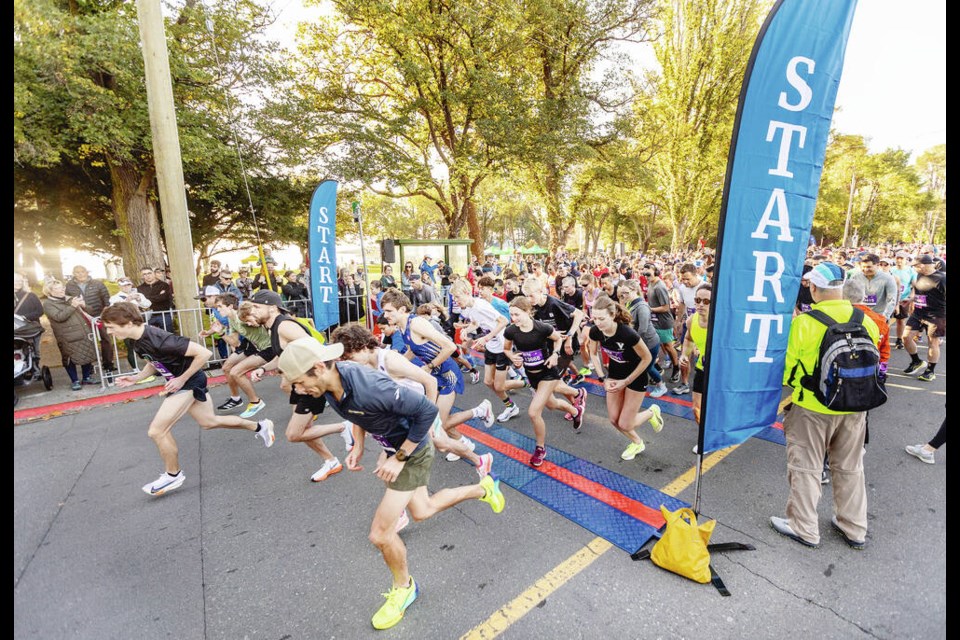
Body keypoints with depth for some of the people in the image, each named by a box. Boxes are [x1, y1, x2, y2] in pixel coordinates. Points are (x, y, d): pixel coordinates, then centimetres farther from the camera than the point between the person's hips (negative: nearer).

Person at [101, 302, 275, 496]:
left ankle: (173, 475, 14)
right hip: (178, 382, 10)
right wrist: (136, 378, 0)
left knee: (156, 431, -10)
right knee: (209, 422, 21)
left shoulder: (158, 339, -31)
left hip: (189, 383, -10)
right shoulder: (138, 341, -3)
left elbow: (204, 353, -32)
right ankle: (259, 426, 37)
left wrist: (182, 379, -24)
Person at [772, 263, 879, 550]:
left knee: (806, 467, 9)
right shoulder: (867, 322, -4)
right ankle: (854, 529, 35)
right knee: (850, 467, 20)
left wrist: (789, 383, 11)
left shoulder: (803, 323, -19)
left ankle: (804, 528, 21)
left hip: (812, 408, -5)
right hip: (854, 408, 5)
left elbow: (788, 368, -10)